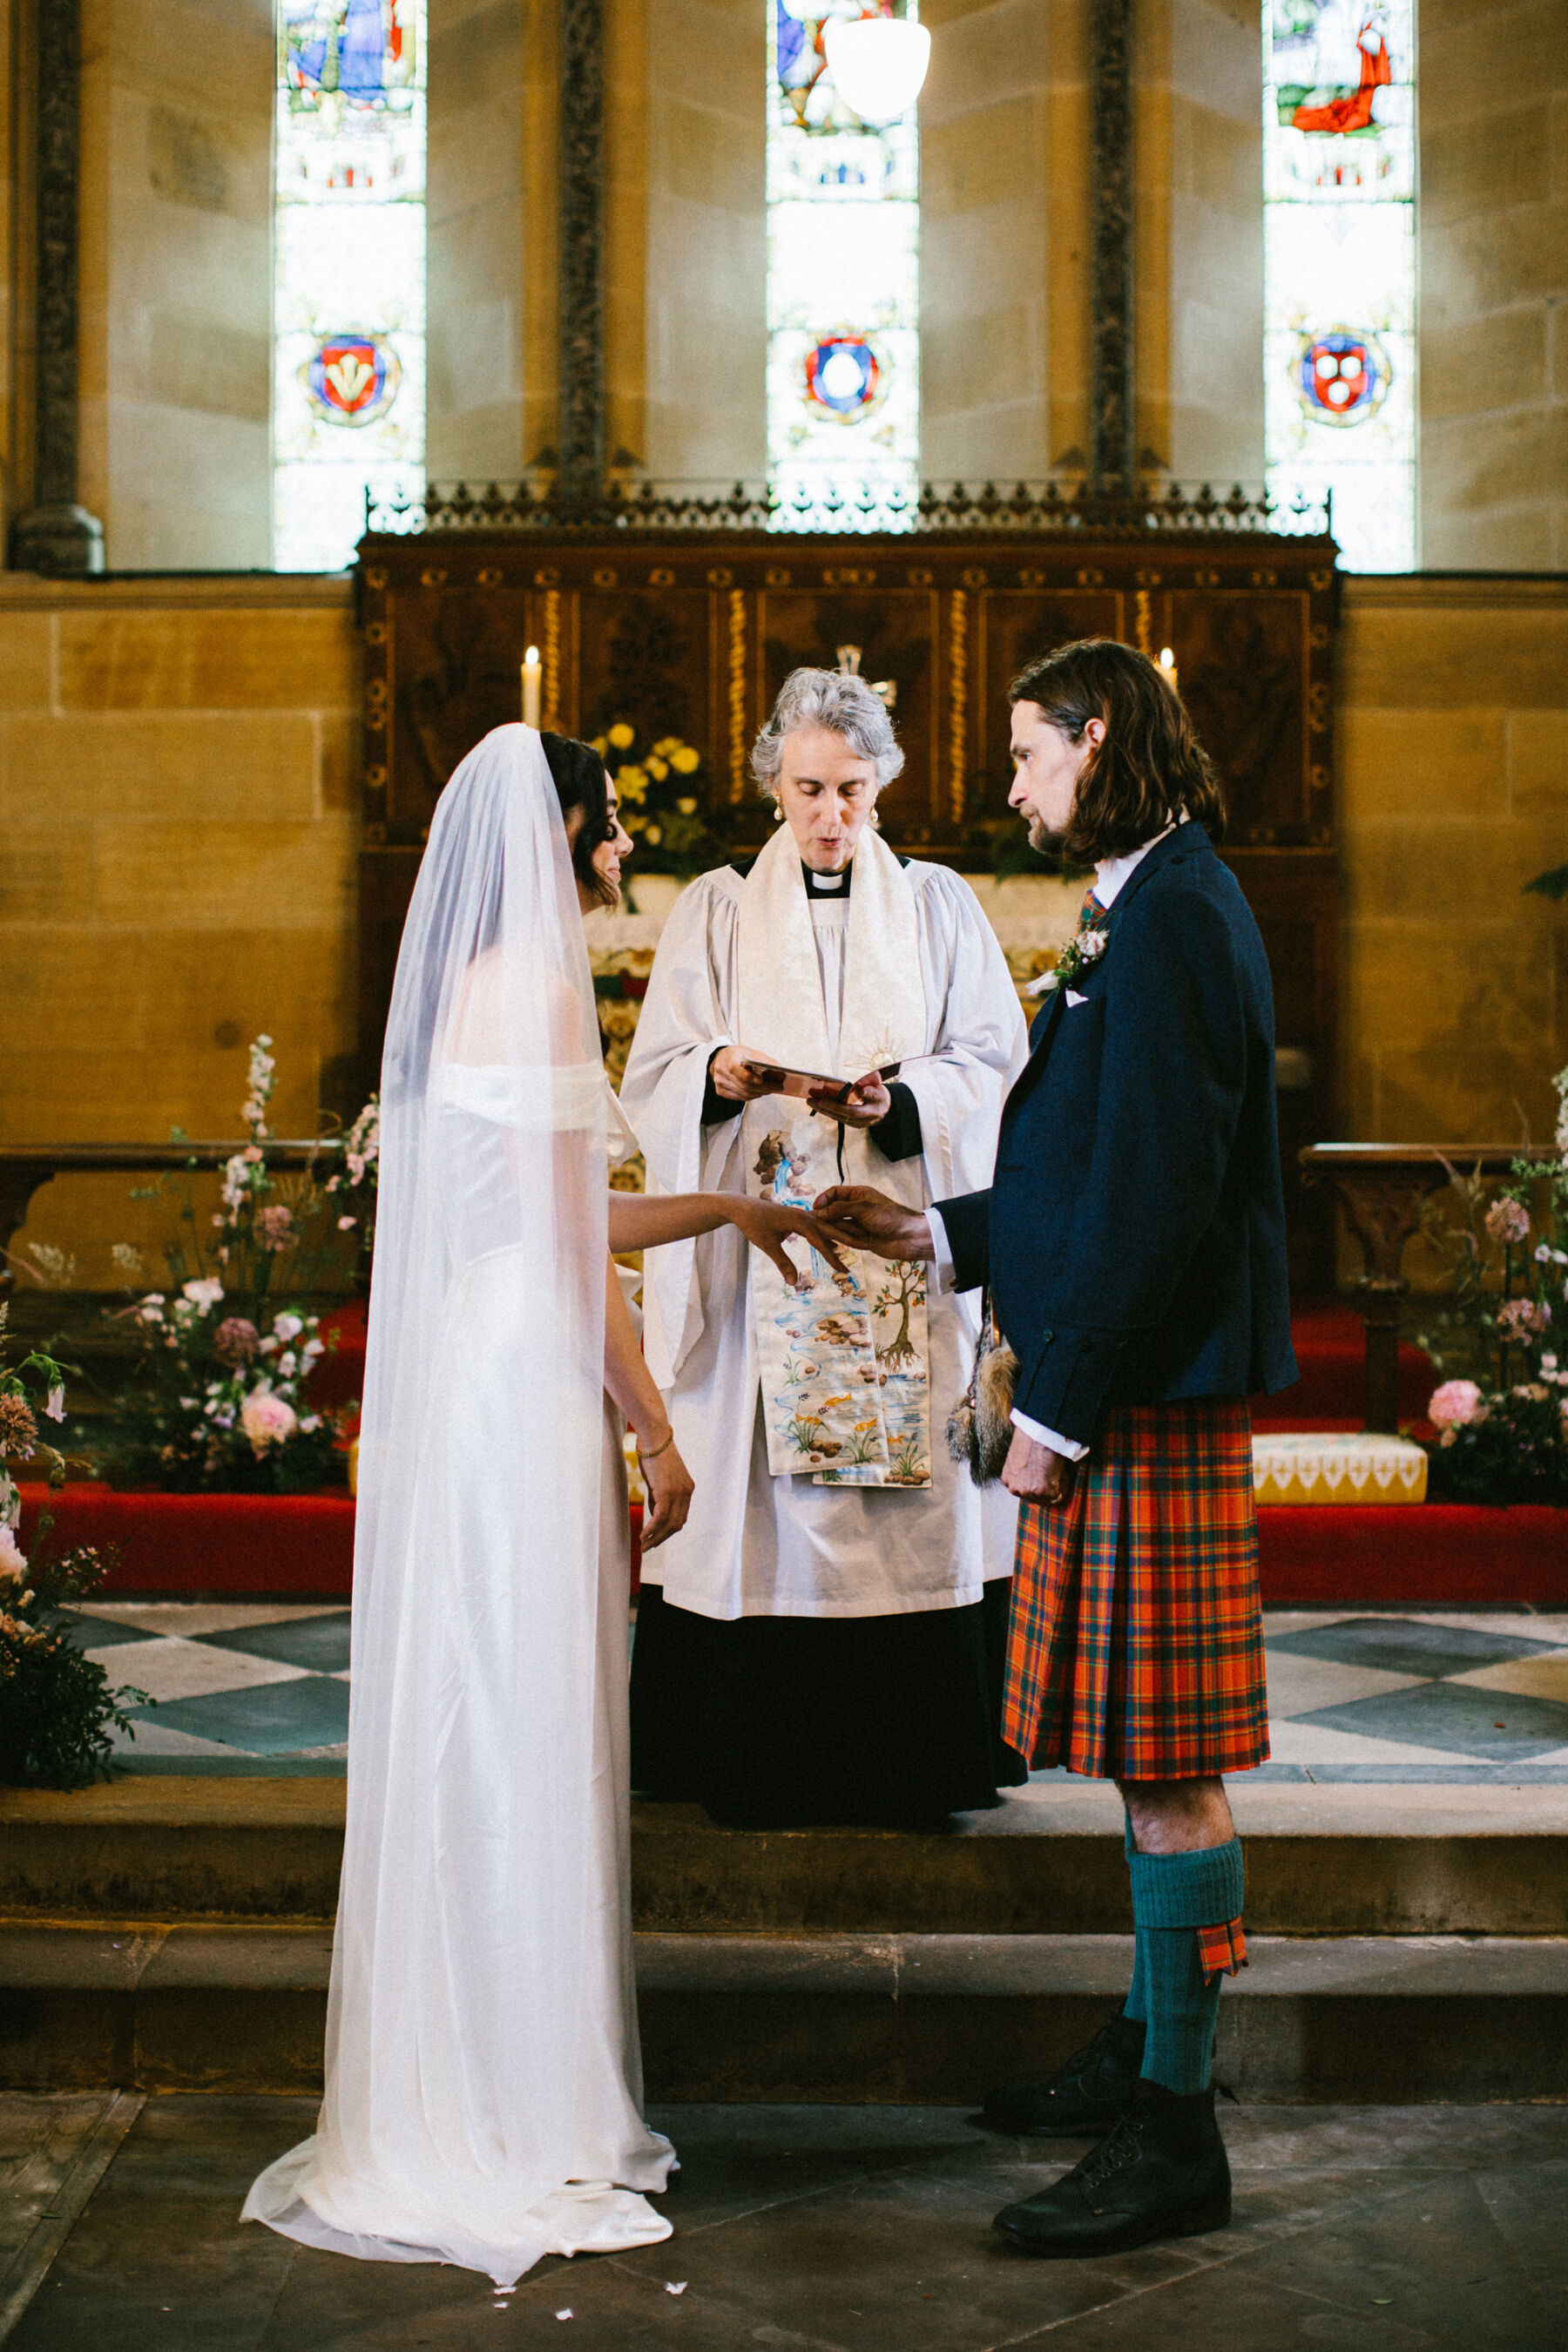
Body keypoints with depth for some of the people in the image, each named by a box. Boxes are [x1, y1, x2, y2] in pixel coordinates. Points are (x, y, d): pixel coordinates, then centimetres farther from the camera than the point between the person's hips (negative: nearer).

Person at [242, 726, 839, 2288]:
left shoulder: (474, 979, 15)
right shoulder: (535, 985, -14)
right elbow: (565, 1242, -15)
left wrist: (738, 1207, 30)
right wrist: (654, 1429, -10)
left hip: (460, 1381, 10)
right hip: (521, 1393, -10)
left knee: (467, 1735, 14)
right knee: (519, 1740, -2)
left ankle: (449, 2103, 24)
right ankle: (514, 2122, 8)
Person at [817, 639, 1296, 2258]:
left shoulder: (1171, 916, -15)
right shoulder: (1149, 907, 17)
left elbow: (1155, 1190, -21)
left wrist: (1059, 1410, -18)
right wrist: (936, 1237, 18)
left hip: (1146, 1394, -10)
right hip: (1118, 1385, 10)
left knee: (1165, 1759, -4)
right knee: (1148, 1754, 17)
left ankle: (1174, 2138, 4)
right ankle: (1151, 2050, 30)